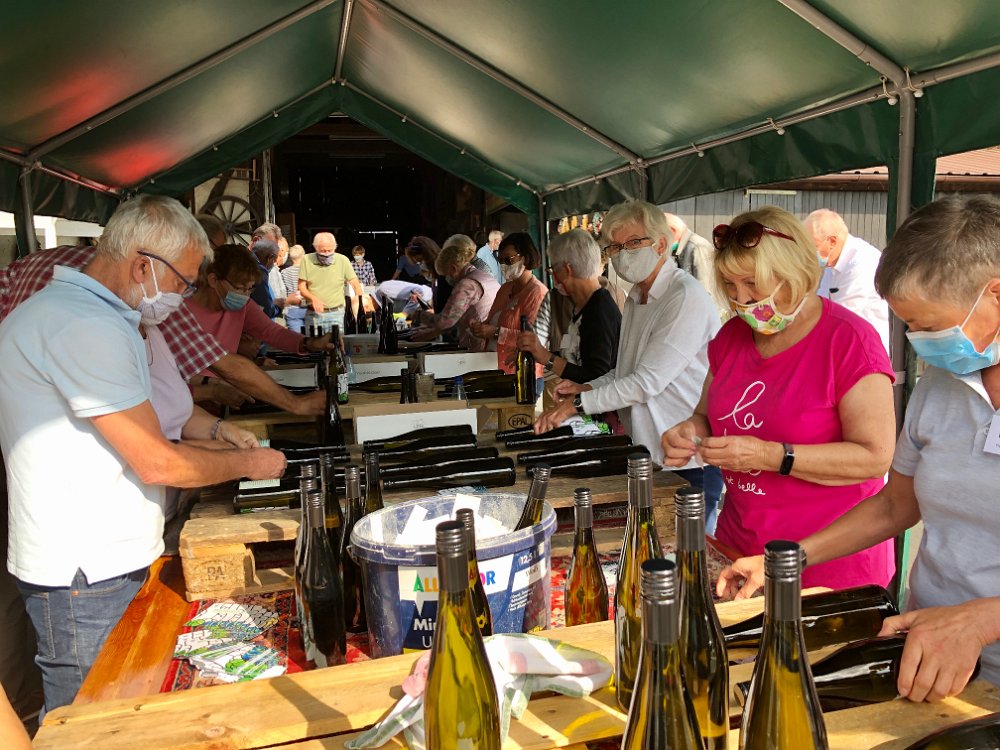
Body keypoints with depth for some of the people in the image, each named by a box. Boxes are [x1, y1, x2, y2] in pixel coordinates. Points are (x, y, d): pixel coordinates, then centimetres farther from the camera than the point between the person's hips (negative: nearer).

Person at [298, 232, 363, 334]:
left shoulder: (343, 260, -4)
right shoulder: (307, 260, -1)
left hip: (336, 314, -1)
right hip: (313, 314, 1)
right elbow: (301, 287, 2)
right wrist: (313, 298, -17)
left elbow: (355, 285, -2)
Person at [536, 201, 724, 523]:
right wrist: (587, 388, 4)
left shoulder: (687, 298, -17)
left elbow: (647, 382, -21)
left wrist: (578, 404, -14)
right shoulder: (636, 299, 13)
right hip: (649, 452, 8)